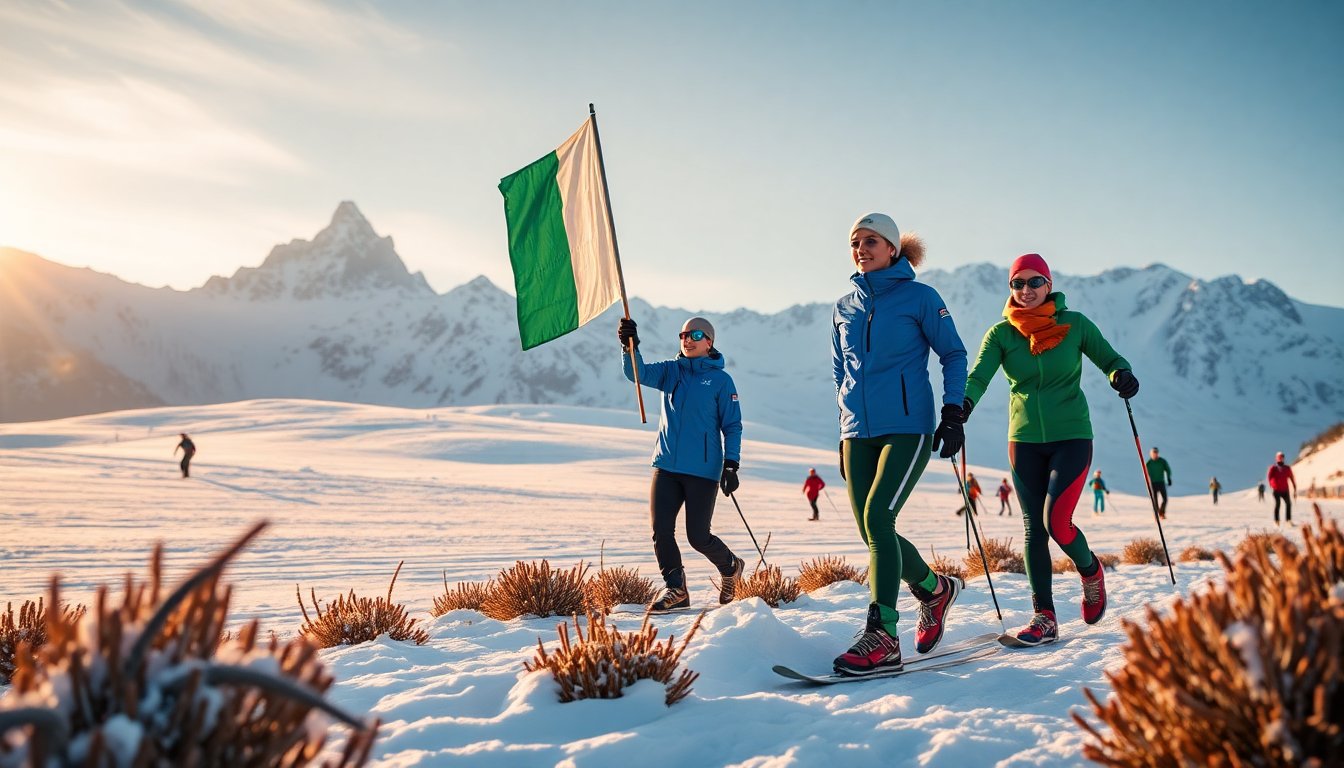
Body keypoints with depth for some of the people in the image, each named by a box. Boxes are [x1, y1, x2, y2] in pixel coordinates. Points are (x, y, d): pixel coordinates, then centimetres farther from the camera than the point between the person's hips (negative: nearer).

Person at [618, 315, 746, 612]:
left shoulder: (721, 380, 0)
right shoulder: (671, 371, 10)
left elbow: (732, 426, 0)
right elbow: (639, 373, -6)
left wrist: (731, 464, -9)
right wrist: (630, 346, -25)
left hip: (703, 470, -4)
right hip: (666, 466, 4)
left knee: (698, 536, 0)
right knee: (660, 530, -5)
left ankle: (731, 568, 30)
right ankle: (675, 589, 10)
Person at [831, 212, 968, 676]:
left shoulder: (919, 297, 0)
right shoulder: (844, 307, 14)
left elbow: (954, 355, 4)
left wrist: (953, 414, -6)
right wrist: (844, 434, 20)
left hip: (907, 427, -6)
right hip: (859, 432, 6)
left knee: (878, 519, -20)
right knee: (872, 533, 3)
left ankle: (882, 639, -18)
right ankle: (935, 589, 30)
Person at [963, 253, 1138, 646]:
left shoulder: (1074, 324, -2)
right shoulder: (1001, 333, 0)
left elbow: (1109, 358, 2)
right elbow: (979, 375, -13)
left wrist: (1122, 375, -22)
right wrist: (963, 403, -34)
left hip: (1071, 437, -2)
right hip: (1024, 441, 2)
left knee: (1056, 522, -13)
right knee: (1033, 529, 2)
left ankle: (1091, 571, 19)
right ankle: (1044, 617, 10)